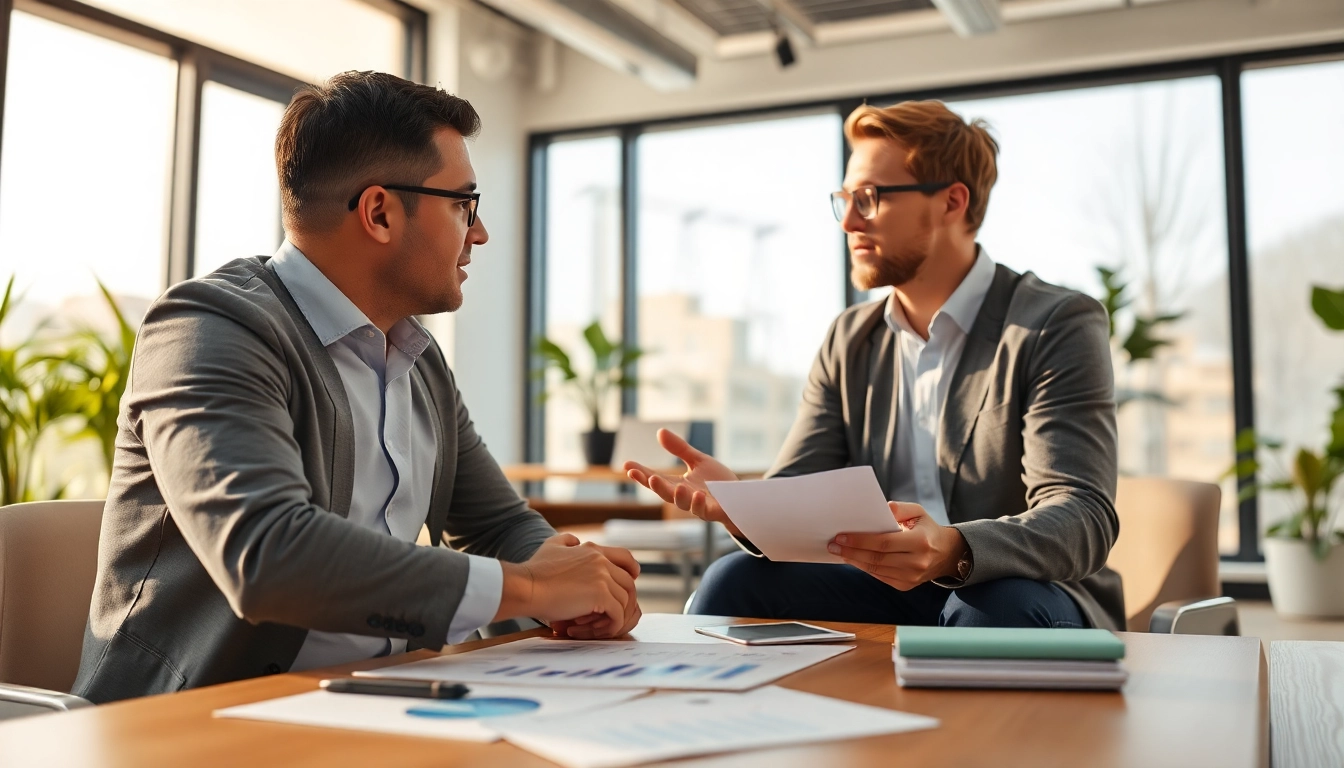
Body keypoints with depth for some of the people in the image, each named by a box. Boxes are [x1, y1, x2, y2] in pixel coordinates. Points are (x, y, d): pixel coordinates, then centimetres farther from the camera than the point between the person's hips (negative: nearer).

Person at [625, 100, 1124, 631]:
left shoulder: (1058, 326, -9)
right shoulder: (849, 340, 8)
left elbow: (1084, 518, -20)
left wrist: (952, 551, -41)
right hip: (886, 594, 3)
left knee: (1002, 605, -36)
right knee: (736, 579, -21)